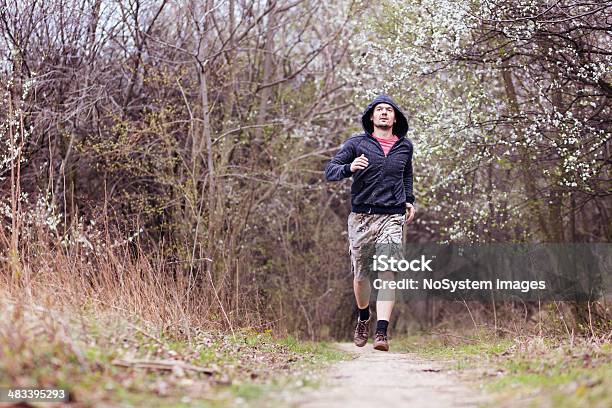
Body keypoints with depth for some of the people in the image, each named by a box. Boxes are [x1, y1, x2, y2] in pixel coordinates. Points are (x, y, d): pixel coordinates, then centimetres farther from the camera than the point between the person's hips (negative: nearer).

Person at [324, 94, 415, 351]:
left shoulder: (405, 146, 14)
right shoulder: (356, 144, 4)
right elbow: (330, 171, -2)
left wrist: (409, 200, 18)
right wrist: (349, 168, -22)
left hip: (392, 217, 0)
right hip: (361, 217, 0)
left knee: (387, 272, -14)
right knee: (361, 273, 8)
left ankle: (381, 332, -21)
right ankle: (363, 318, 36)